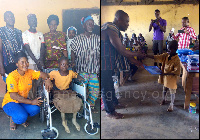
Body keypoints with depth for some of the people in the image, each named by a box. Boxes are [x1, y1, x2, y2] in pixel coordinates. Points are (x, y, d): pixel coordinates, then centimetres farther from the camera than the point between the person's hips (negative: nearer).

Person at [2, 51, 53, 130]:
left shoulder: (29, 72, -5)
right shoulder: (12, 76, -23)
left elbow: (42, 74, -2)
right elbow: (13, 96, -26)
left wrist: (47, 80, -29)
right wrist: (31, 102, -27)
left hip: (23, 100, 6)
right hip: (10, 102, -5)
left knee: (35, 109, -22)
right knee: (21, 117, -30)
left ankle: (21, 117, 10)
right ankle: (13, 118, 8)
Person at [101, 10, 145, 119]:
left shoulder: (117, 32, 13)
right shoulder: (110, 29, -20)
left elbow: (124, 51, 14)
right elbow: (121, 50, -23)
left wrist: (138, 64, 11)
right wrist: (137, 54, -7)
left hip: (108, 65, 10)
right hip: (103, 65, -10)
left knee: (110, 85, 24)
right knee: (106, 88, 4)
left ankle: (114, 102, 44)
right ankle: (110, 112, 21)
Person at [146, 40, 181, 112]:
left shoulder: (176, 59, -23)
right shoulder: (166, 55, -6)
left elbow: (177, 72, -23)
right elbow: (156, 57, -12)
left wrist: (166, 73, -29)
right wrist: (146, 55, -25)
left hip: (172, 79, -5)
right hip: (165, 77, 5)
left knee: (172, 92, 13)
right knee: (164, 90, 25)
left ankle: (171, 104, 33)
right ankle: (164, 99, 51)